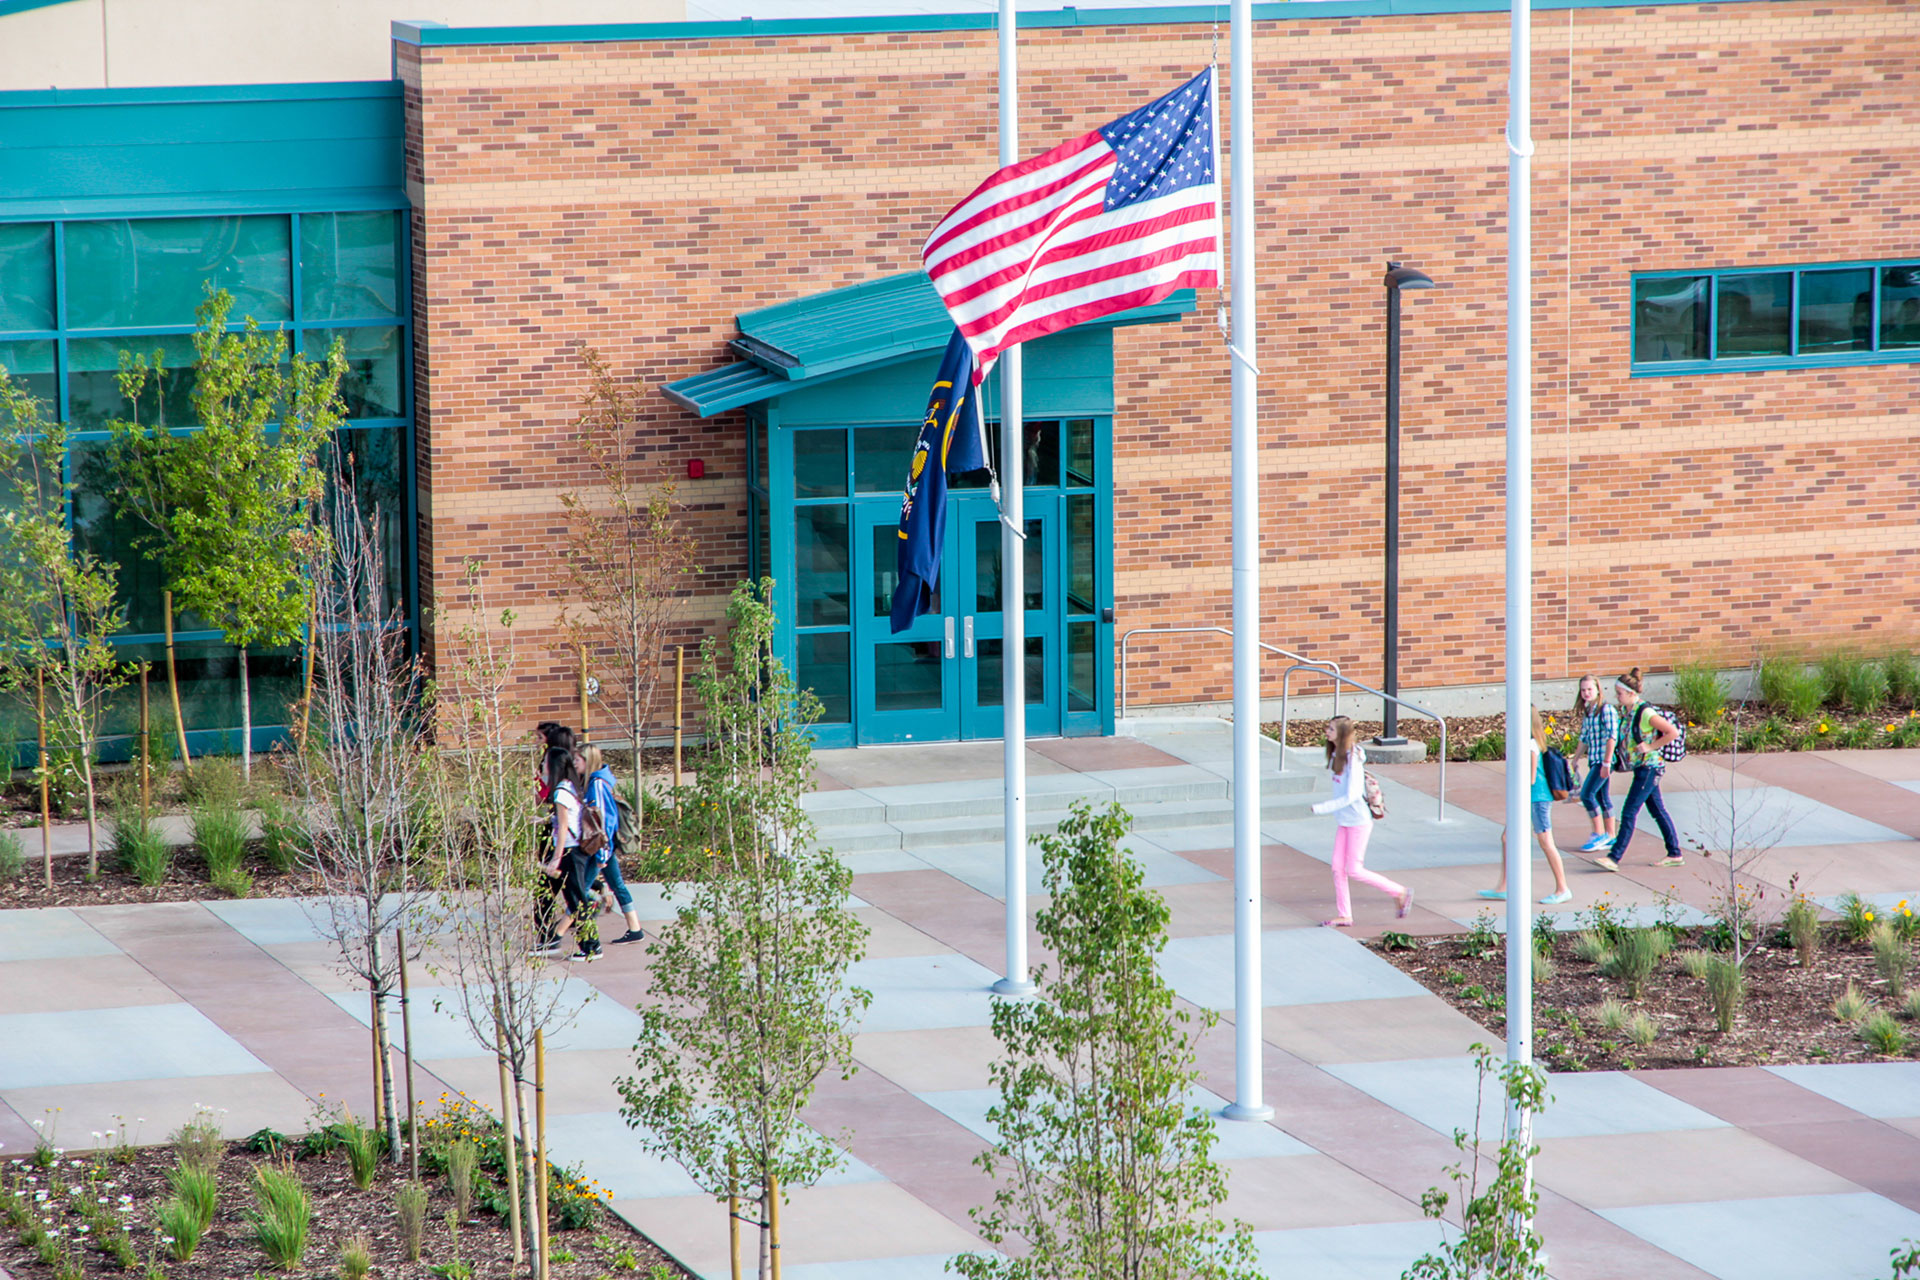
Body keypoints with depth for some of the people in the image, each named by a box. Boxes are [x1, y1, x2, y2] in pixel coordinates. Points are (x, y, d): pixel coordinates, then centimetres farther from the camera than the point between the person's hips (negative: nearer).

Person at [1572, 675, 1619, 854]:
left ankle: (1600, 834, -5)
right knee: (1602, 797, 11)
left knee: (1587, 794, -12)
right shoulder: (1586, 711, 13)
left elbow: (1611, 736, -16)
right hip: (1594, 760, 8)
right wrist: (1575, 759, 21)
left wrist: (1607, 762, -19)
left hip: (1604, 759, -8)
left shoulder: (1606, 709, -12)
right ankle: (1610, 837, 16)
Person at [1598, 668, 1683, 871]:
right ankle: (1675, 854, 20)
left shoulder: (1646, 713, -19)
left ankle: (1615, 857, -8)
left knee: (1629, 812, -9)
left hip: (1649, 767, -9)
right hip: (1640, 767, 9)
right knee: (1658, 811, 13)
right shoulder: (1625, 712, 6)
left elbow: (1673, 733, -19)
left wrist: (1651, 747, -18)